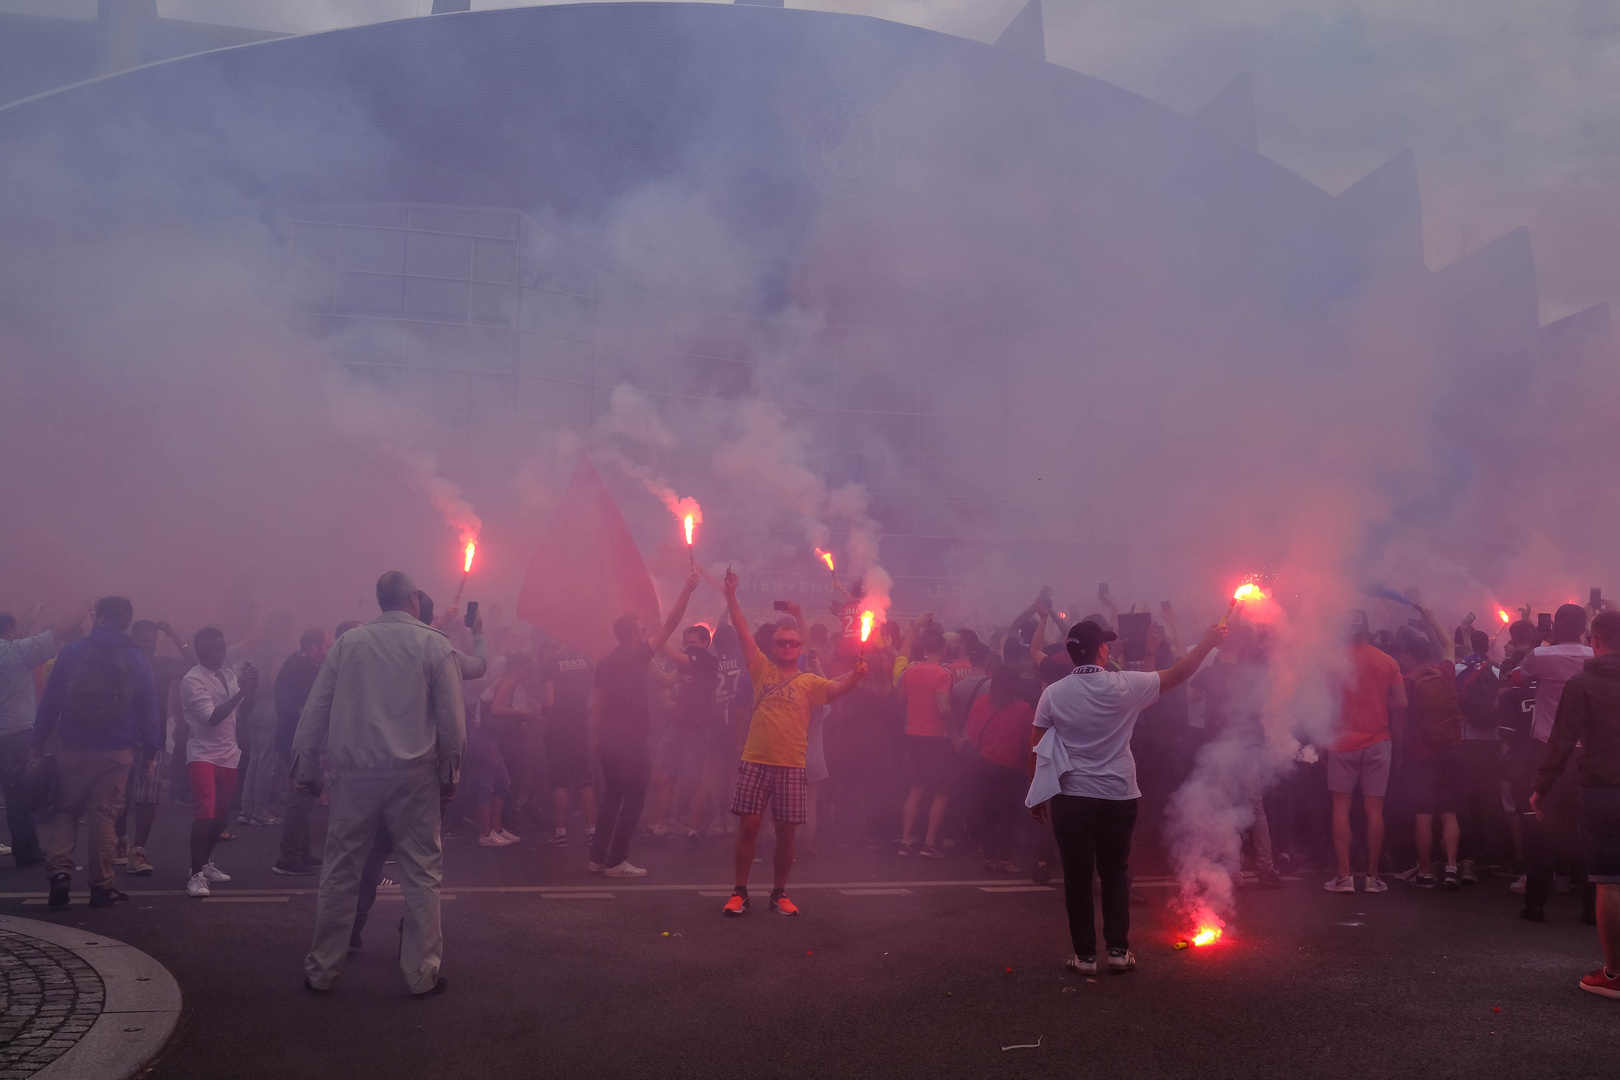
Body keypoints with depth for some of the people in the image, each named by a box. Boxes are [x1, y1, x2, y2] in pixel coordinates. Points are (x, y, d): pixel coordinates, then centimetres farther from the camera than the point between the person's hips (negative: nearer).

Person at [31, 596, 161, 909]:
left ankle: (59, 871, -6)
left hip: (72, 749, 0)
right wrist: (150, 750, 11)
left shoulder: (72, 652, -2)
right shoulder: (138, 660, 1)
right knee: (104, 816, 5)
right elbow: (149, 710, 4)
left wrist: (38, 741, 6)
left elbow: (49, 701, 0)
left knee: (64, 812, 12)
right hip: (117, 752, 0)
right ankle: (102, 887, 8)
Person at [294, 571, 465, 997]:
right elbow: (452, 720, -2)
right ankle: (422, 973, 9)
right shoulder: (435, 646, -1)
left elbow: (315, 710, 4)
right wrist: (449, 774, 8)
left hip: (354, 773, 2)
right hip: (413, 776, -2)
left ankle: (321, 970, 20)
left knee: (339, 873, 12)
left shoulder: (347, 643, 4)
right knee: (421, 874, 6)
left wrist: (305, 768, 12)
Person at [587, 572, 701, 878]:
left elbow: (596, 705, 12)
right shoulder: (637, 657, -9)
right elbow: (669, 626, -13)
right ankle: (616, 861, -1)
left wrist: (599, 738, 18)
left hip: (609, 741, 8)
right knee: (632, 800, -1)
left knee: (612, 797, 15)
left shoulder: (605, 662, 12)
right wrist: (687, 591, -13)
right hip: (632, 743, -8)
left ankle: (599, 857, 16)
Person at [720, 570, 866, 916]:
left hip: (791, 765, 0)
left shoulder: (809, 682, 5)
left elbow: (836, 689, -13)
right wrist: (731, 595, -6)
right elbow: (742, 631, 2)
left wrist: (855, 675, -33)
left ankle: (779, 893, 20)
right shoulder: (762, 669, 7)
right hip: (755, 761, 0)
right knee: (748, 825, -1)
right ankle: (739, 892, 12)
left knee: (786, 832, 5)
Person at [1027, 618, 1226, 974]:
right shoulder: (1125, 685, -8)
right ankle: (1118, 950, 16)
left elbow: (1038, 748, 0)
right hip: (1118, 796, 0)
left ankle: (1085, 954, 10)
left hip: (1071, 797, 0)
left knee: (1077, 875, 7)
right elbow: (1178, 673, 2)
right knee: (1115, 872, 16)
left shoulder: (1053, 693, -5)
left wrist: (1039, 795, 10)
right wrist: (1208, 642, 15)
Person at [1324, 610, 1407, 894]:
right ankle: (1373, 876, 8)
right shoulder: (1387, 661, 1)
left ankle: (1344, 875, -1)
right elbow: (1401, 702, 1)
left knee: (1341, 808, 2)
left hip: (1343, 741, -2)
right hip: (1377, 741, 2)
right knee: (1374, 809, 5)